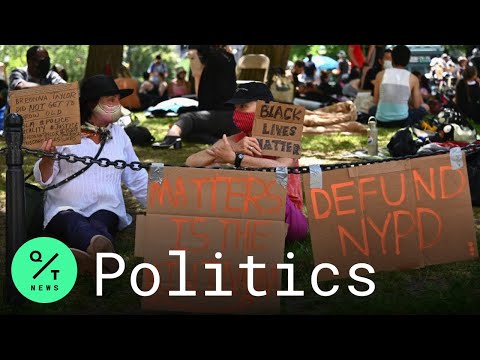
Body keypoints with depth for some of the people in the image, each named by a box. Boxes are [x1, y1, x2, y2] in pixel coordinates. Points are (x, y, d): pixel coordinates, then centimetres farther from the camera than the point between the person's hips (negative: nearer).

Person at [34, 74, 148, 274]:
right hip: (65, 210, -2)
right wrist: (48, 158, -17)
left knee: (99, 225, -35)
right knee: (77, 225, -39)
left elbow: (137, 178, 22)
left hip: (106, 209, 3)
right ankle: (102, 252, -73)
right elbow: (44, 179, 5)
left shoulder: (119, 134, 17)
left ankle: (93, 257, -70)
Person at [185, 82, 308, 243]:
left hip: (288, 217, -4)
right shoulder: (234, 141, 0)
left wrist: (234, 157, -33)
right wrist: (234, 149, -30)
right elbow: (191, 163, -16)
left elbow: (281, 169, -34)